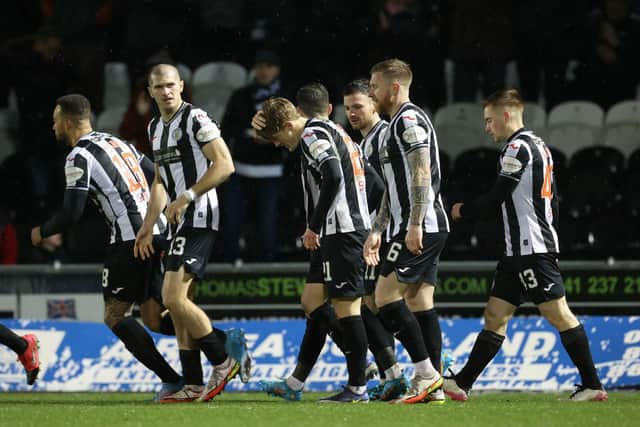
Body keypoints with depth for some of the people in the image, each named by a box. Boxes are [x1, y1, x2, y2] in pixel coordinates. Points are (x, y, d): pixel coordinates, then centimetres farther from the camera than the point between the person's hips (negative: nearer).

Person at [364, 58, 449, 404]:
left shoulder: (409, 119, -10)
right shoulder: (395, 125, 23)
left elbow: (422, 175, -19)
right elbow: (393, 187, 28)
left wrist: (415, 225, -25)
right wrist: (377, 231, 25)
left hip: (421, 229, -10)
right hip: (425, 231, 10)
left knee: (386, 295, -12)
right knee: (419, 302, 7)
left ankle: (426, 374, -13)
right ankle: (433, 387, 5)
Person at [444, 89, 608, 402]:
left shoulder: (518, 147, -11)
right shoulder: (538, 146, 20)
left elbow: (496, 198, -12)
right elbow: (554, 200, 23)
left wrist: (463, 211, 3)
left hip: (532, 249, -10)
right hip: (519, 250, 10)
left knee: (557, 312, -9)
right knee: (495, 315, 8)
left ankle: (592, 386, -8)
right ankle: (462, 383, 8)